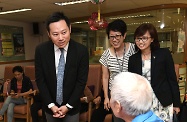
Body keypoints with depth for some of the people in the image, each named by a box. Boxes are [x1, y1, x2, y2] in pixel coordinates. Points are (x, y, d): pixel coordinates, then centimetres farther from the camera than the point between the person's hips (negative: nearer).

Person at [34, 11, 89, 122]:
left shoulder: (82, 51, -15)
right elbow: (40, 79, -5)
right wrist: (51, 105, -9)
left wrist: (68, 106, -11)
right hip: (50, 107, 1)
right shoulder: (41, 50, -11)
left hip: (72, 107, -1)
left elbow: (82, 81, -10)